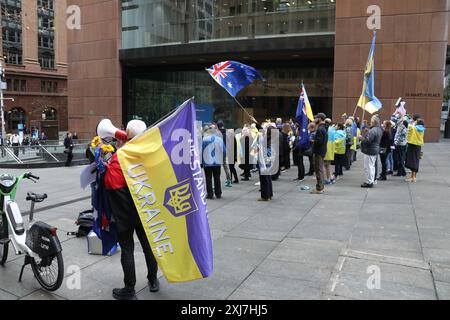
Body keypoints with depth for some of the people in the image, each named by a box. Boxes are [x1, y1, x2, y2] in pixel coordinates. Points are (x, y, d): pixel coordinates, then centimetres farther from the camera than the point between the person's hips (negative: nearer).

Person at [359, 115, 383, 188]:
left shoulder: (373, 130, -23)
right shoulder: (379, 129, 10)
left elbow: (367, 140, -27)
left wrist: (361, 137, -10)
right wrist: (367, 132, 11)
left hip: (370, 151, -10)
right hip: (375, 150, 10)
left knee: (368, 167, -4)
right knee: (372, 166, 18)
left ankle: (369, 182, 0)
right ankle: (372, 181, 26)